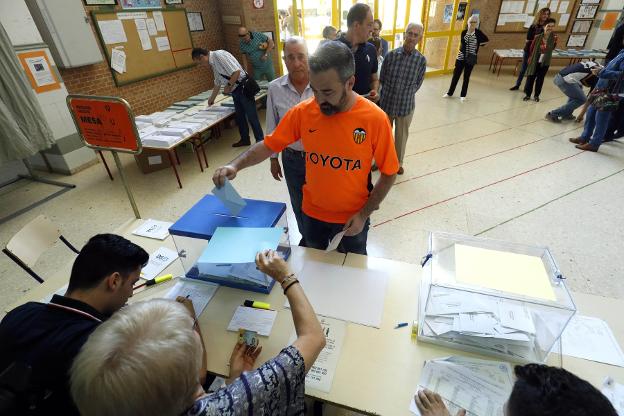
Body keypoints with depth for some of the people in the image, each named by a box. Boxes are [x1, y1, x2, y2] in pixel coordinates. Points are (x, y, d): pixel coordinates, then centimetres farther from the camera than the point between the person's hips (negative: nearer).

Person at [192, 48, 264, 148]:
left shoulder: (219, 55, -16)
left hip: (243, 88, -9)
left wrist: (228, 86, -12)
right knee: (239, 117, 15)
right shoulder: (213, 64, 13)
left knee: (251, 117, -3)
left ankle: (260, 141, 7)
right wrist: (212, 99, 38)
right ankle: (245, 139, 29)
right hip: (235, 91, 10)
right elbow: (217, 83, 27)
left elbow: (237, 71, -24)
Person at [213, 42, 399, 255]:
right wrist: (235, 165, -19)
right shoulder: (302, 112, -15)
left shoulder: (375, 118, -21)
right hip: (312, 212, 2)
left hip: (353, 217, -2)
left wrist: (364, 214, -14)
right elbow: (268, 145, -5)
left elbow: (388, 174, -12)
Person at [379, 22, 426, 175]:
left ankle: (398, 163, 37)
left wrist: (406, 94, 1)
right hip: (386, 103, 0)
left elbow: (417, 84, 2)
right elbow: (382, 79, 1)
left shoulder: (421, 60, -9)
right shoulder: (391, 55, -10)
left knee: (401, 136, 16)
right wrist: (391, 93, 3)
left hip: (406, 105, 0)